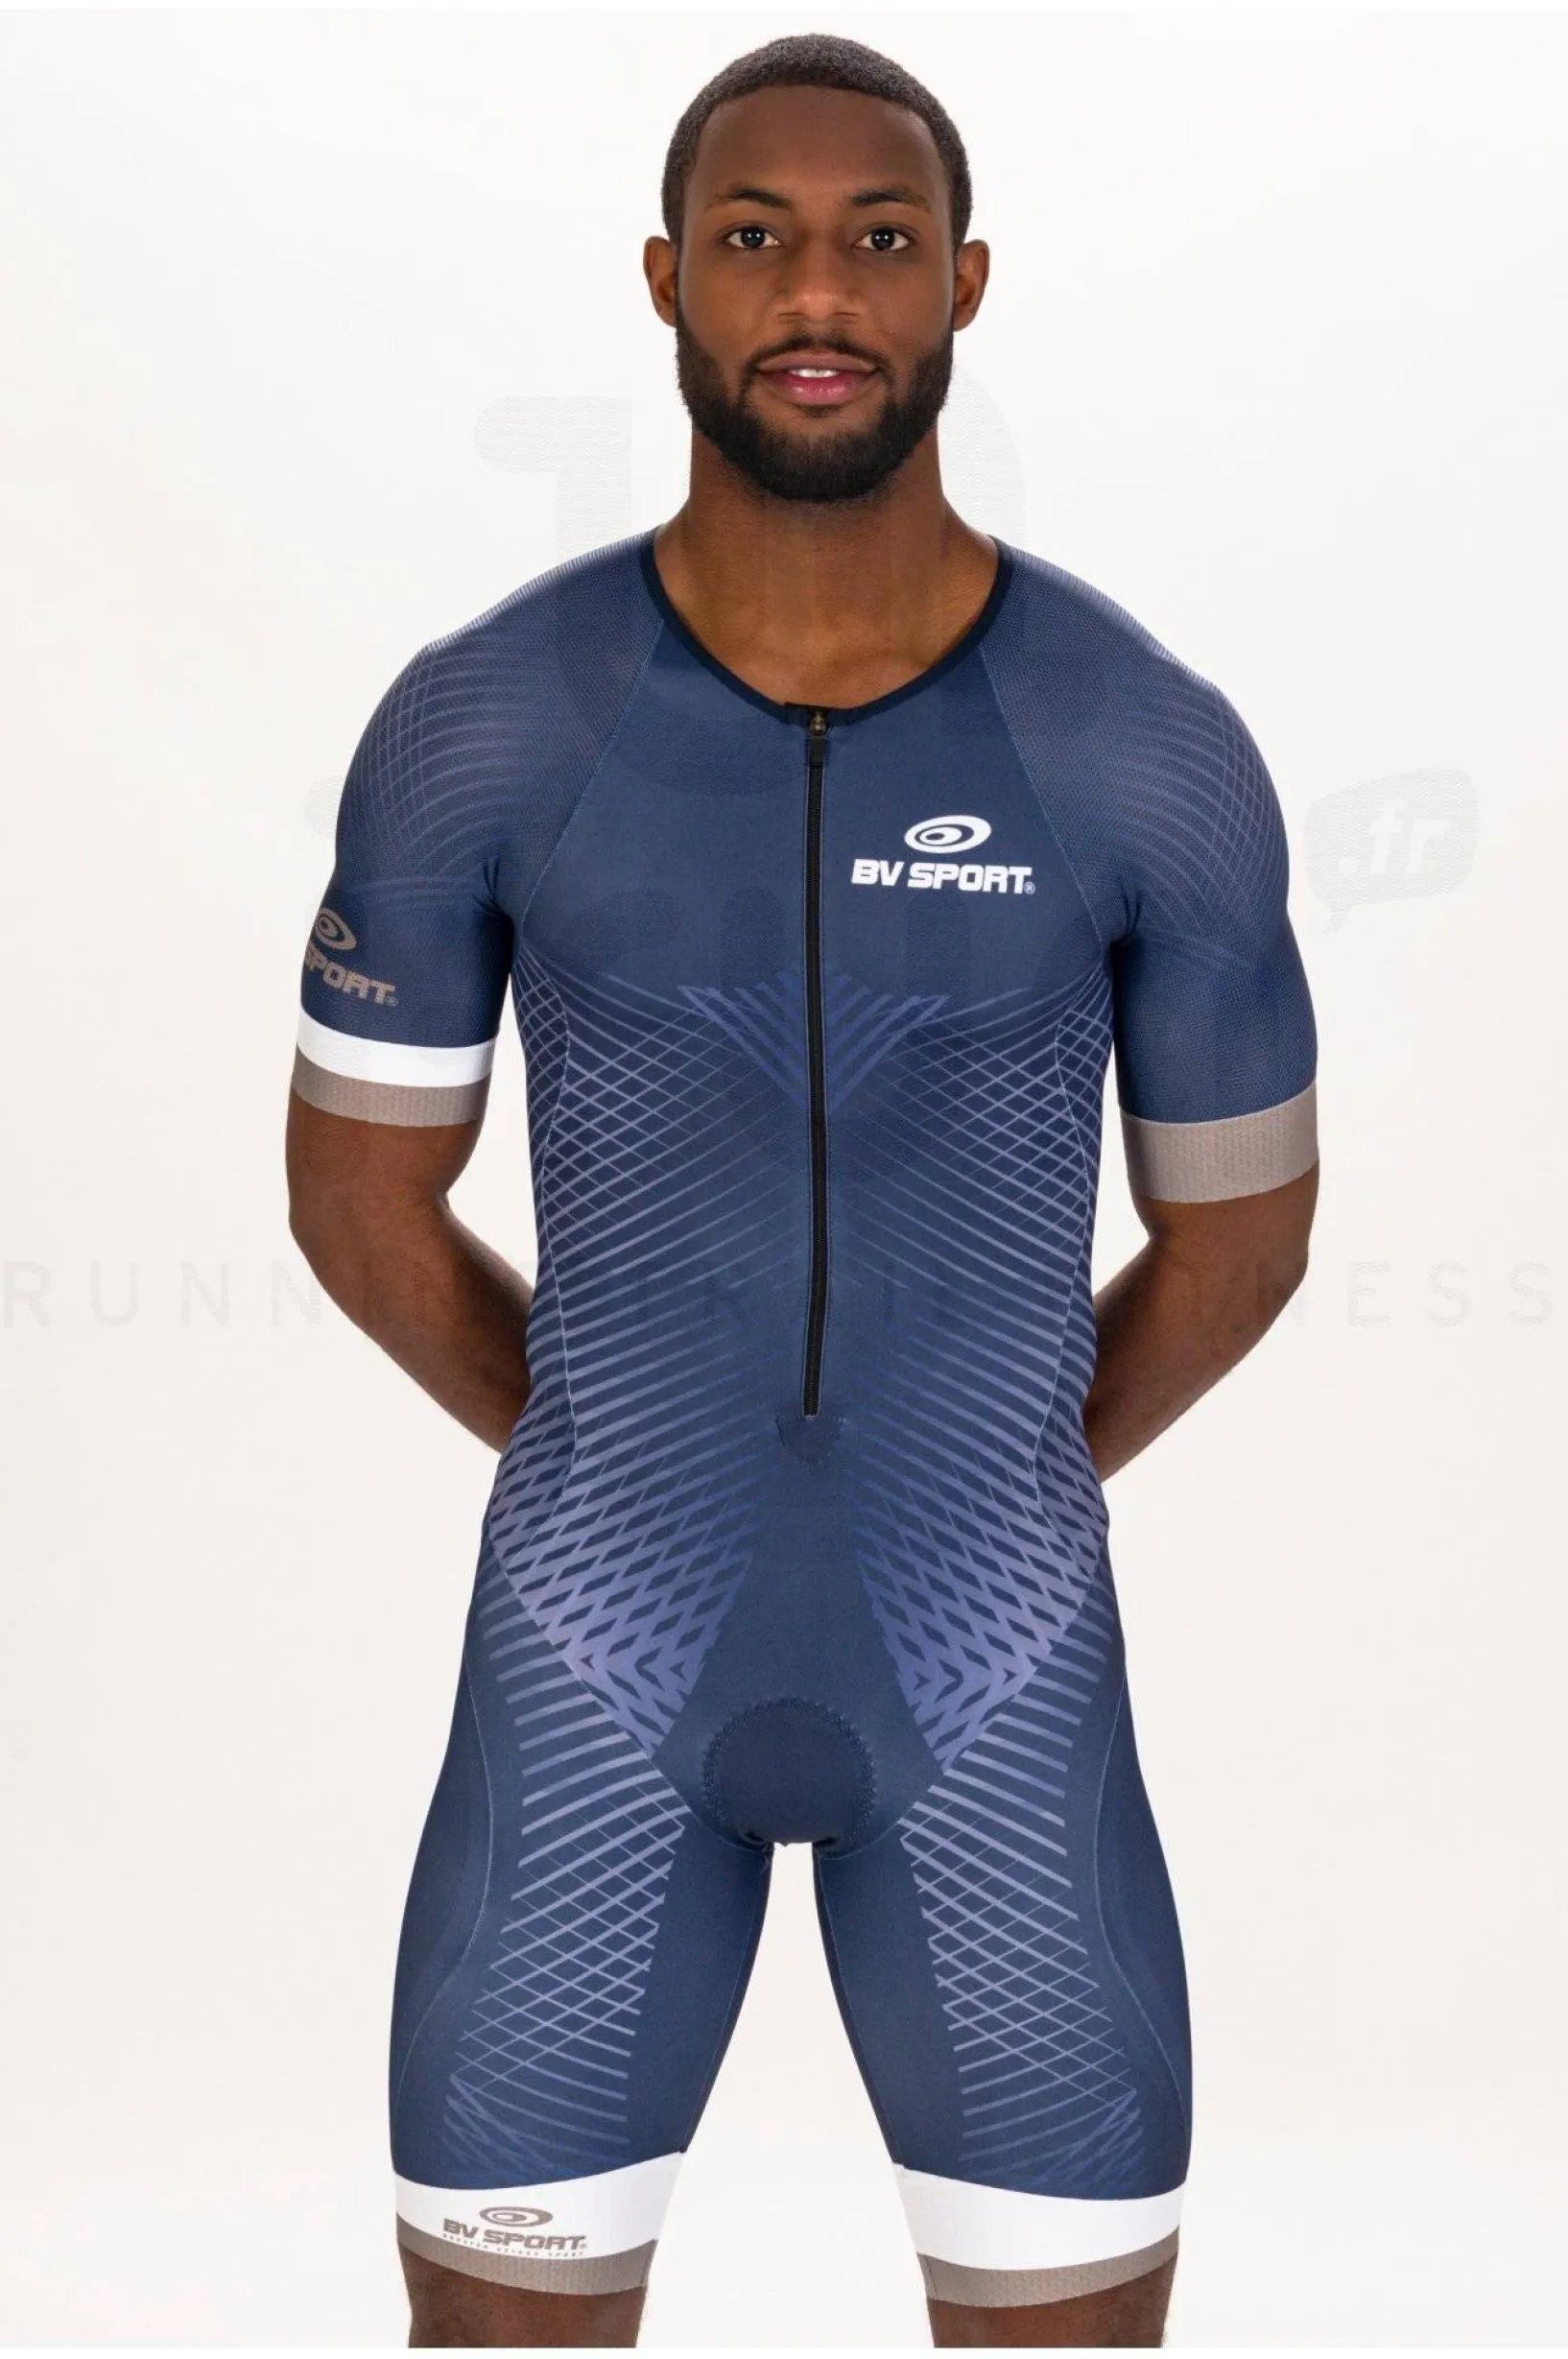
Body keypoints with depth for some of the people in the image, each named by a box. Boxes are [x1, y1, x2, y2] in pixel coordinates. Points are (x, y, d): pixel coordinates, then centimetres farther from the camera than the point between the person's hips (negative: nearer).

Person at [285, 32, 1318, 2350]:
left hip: (991, 1673, 0)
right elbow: (356, 1190, 3)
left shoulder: (1158, 751, -12)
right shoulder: (478, 720, -11)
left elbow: (1240, 1225, 4)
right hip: (600, 1662, 0)